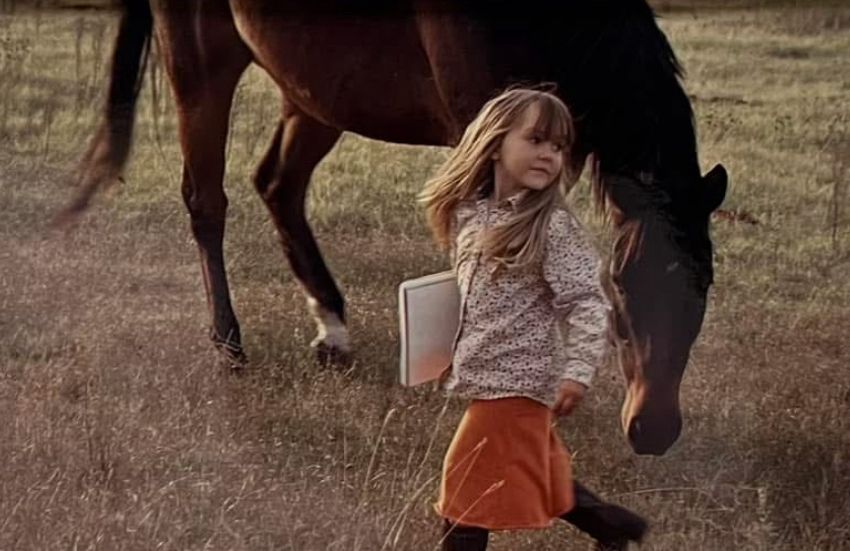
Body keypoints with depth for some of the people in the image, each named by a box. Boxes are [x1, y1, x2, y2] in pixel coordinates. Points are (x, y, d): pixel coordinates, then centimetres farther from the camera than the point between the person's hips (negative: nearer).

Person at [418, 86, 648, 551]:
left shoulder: (552, 227, -17)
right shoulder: (468, 213, 4)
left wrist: (577, 370, -28)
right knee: (538, 477, 22)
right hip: (483, 374, 7)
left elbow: (586, 303, -20)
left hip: (516, 379, -7)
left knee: (467, 479, -2)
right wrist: (455, 355, 18)